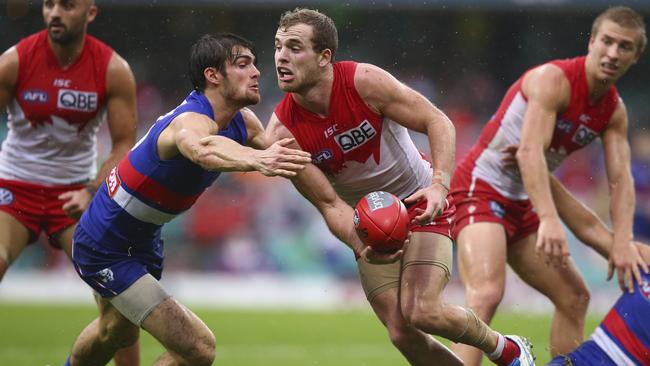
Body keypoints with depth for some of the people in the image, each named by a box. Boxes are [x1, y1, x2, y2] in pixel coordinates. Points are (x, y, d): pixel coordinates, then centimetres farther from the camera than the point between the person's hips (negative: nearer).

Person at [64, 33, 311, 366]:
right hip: (103, 249, -10)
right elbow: (203, 149, -61)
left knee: (118, 331, 35)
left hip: (142, 239, 10)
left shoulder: (243, 123, -7)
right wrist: (256, 160, -80)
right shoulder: (191, 120, -35)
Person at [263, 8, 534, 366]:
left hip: (421, 204, -3)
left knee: (422, 312, -21)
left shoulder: (365, 81, -24)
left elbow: (438, 122, -16)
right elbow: (329, 203, -14)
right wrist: (360, 246, -33)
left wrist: (439, 184, -32)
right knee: (401, 333, -7)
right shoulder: (282, 132, -18)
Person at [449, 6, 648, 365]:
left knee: (574, 297, 13)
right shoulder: (554, 80, -19)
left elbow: (621, 179, -1)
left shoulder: (615, 112, 6)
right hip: (481, 187, -9)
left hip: (522, 204, 9)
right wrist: (549, 219, -41)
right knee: (486, 294, -28)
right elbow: (530, 152, -30)